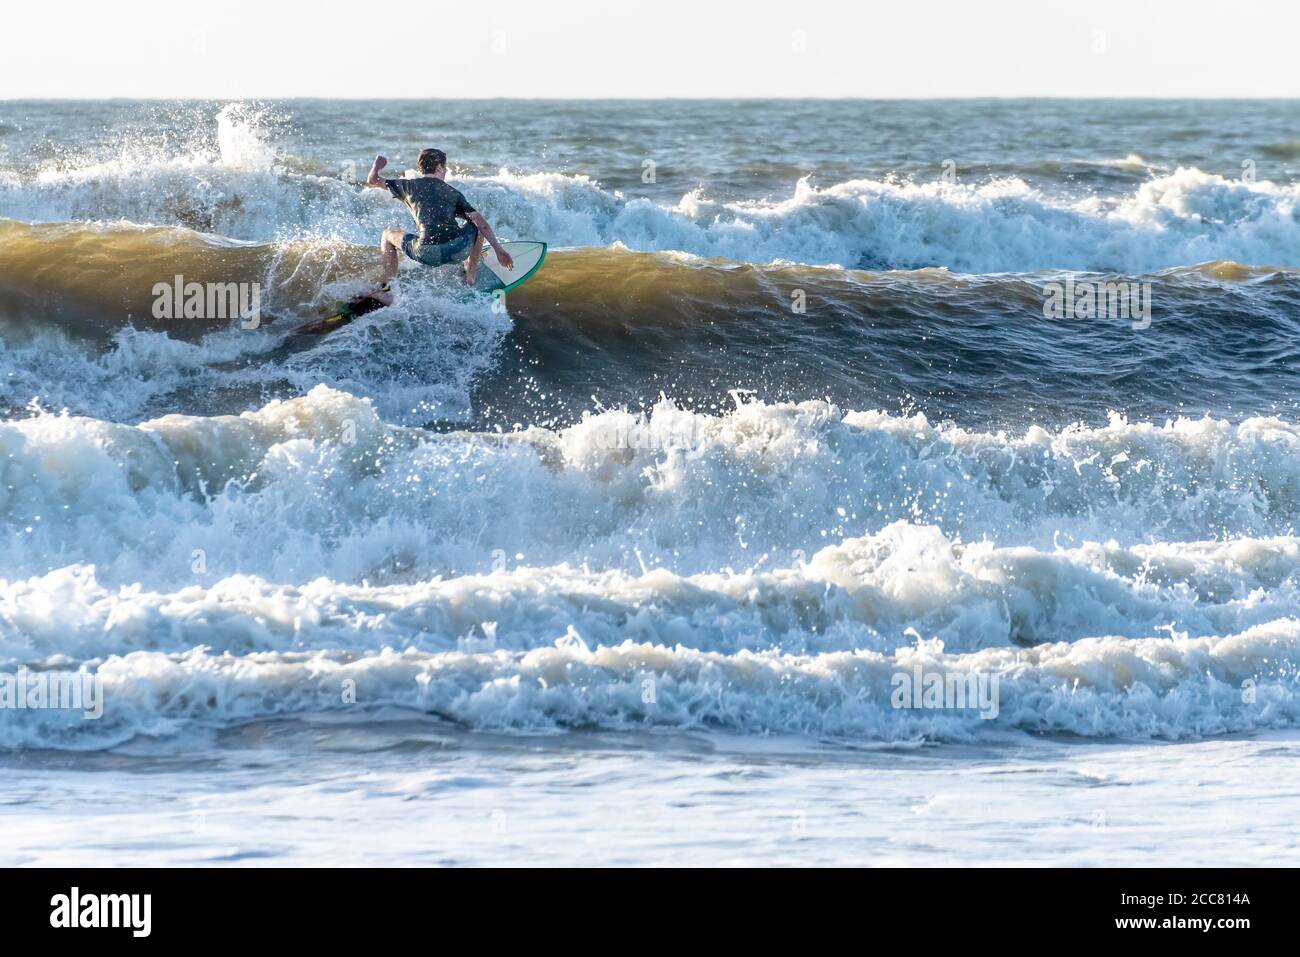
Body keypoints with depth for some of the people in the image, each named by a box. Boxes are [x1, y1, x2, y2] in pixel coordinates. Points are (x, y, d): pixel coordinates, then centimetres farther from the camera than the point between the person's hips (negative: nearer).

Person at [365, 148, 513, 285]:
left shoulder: (409, 186, 16)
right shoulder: (452, 193, 19)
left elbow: (372, 181, 26)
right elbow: (482, 224, 12)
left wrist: (377, 166, 48)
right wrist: (499, 250, 18)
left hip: (427, 254, -1)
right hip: (459, 250, 1)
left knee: (388, 235, 26)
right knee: (477, 226, 33)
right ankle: (470, 278, 33)